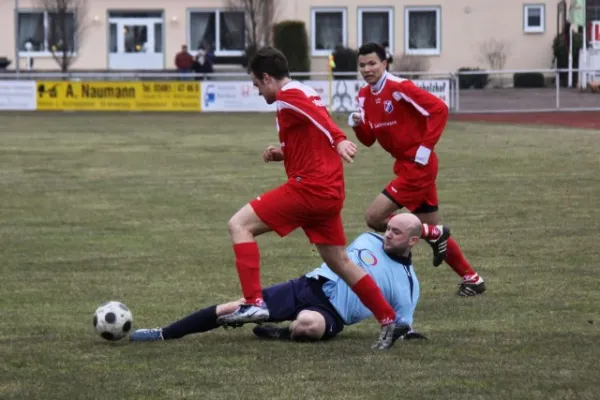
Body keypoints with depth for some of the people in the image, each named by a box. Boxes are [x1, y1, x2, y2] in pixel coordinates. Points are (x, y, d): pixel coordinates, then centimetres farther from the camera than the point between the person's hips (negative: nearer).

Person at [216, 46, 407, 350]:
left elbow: (319, 116, -29)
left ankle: (254, 303, -19)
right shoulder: (306, 94, 21)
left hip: (308, 188, -10)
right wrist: (282, 154, 14)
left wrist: (339, 141, -47)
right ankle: (388, 320, 17)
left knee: (239, 225, -9)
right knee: (339, 261, 17)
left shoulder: (288, 96, -9)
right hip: (329, 191, 10)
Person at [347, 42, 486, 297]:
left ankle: (434, 235, 1)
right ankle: (471, 279, 24)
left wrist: (426, 146, -21)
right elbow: (369, 140, 12)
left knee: (374, 217, -13)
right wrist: (357, 125, -8)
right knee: (433, 230, 13)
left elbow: (439, 108, -20)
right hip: (405, 166, 9)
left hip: (418, 165, -9)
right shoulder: (365, 96, 7)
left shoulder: (399, 87, -17)